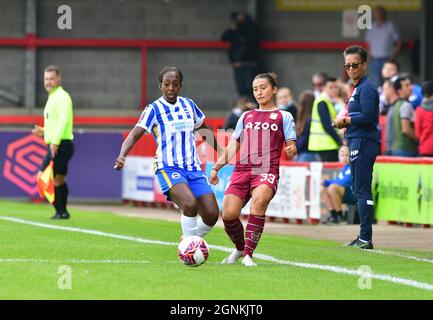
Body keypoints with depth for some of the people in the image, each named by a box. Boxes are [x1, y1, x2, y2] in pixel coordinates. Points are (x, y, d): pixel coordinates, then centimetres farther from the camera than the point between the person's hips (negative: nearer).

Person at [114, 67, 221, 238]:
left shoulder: (188, 105, 9)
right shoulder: (154, 109, -5)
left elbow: (204, 130, 26)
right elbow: (134, 135, -14)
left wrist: (221, 152, 31)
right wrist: (122, 156, -32)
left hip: (193, 168, 5)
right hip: (168, 168, -5)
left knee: (211, 214, -10)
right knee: (190, 204, -32)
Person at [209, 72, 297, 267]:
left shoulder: (283, 116, 14)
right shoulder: (246, 116, 24)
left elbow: (292, 147, 6)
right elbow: (232, 147, 25)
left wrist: (291, 151, -18)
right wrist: (216, 167, 15)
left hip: (267, 171, -4)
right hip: (242, 170, 4)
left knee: (259, 201, -34)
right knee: (228, 214, -14)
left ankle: (248, 254, -29)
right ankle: (239, 248, 16)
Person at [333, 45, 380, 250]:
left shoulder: (366, 88, -10)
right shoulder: (356, 88, 21)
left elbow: (368, 117, -20)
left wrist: (345, 121, -9)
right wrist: (345, 124, 8)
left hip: (364, 142, -11)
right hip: (356, 142, 11)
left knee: (362, 190, -11)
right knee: (358, 190, 12)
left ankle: (366, 238, -12)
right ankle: (363, 238, 16)